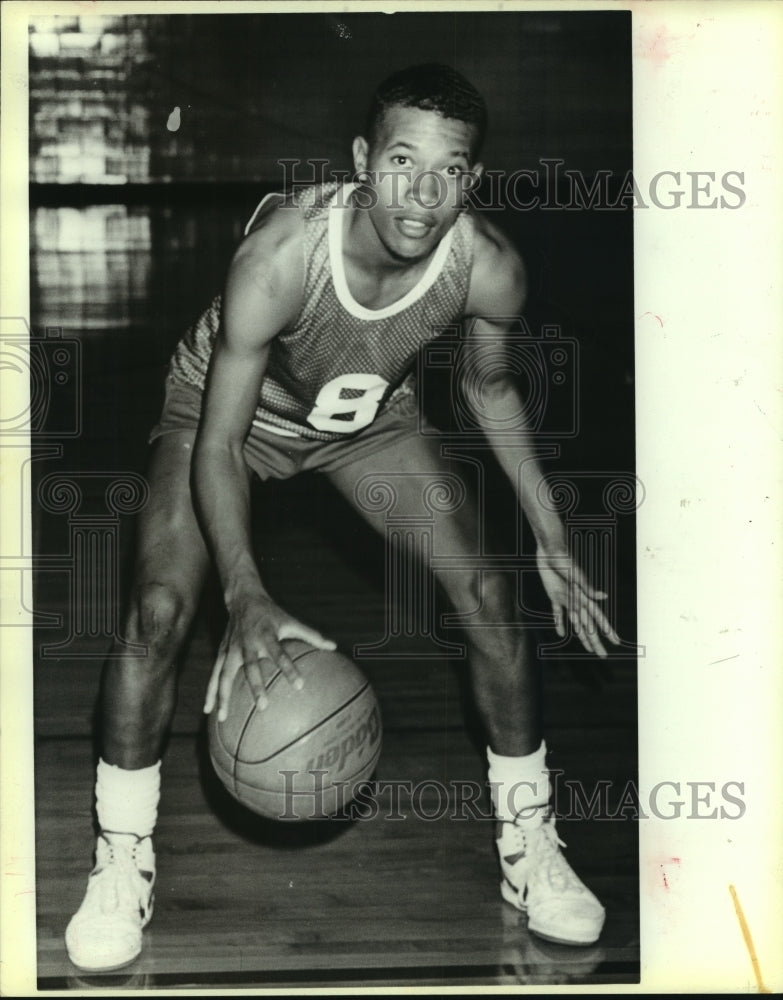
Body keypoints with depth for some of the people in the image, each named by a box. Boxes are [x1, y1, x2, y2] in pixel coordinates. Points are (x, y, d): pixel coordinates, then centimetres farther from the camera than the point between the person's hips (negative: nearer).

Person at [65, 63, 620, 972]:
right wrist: (246, 598, -49)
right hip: (226, 405, -3)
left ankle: (528, 846, 12)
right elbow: (217, 444, -35)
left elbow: (491, 388, -4)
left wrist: (550, 543, -2)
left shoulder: (489, 270, -28)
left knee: (489, 596, -8)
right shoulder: (280, 254, -40)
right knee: (159, 609, -20)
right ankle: (121, 863, 1)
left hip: (369, 417, 3)